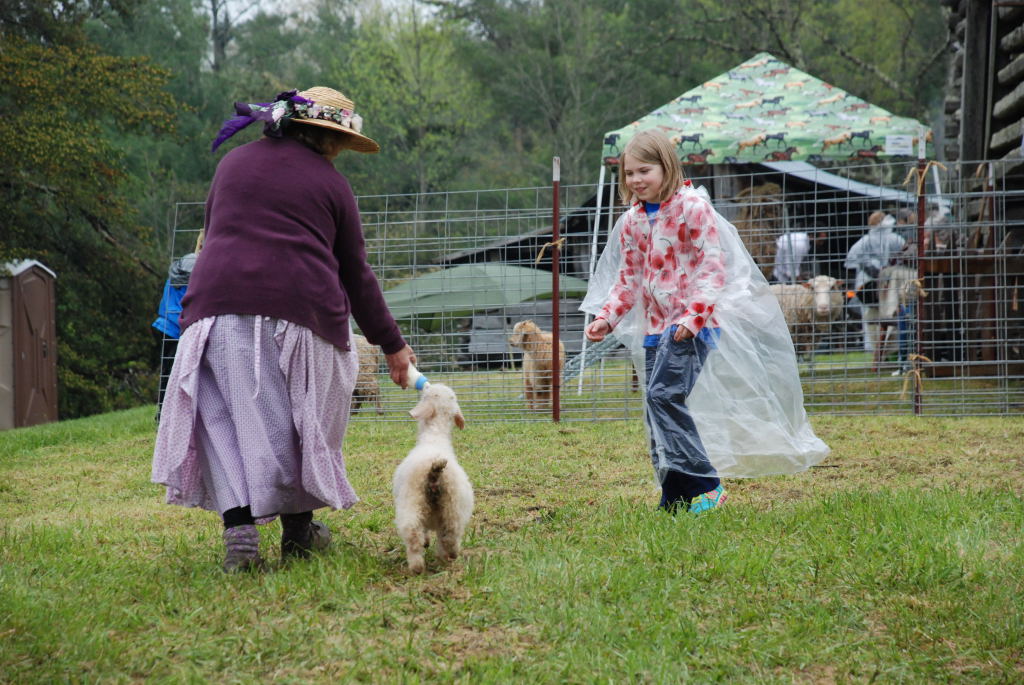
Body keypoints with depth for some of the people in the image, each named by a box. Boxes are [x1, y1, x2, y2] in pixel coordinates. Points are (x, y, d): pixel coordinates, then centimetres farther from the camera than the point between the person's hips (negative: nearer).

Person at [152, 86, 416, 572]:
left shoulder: (234, 162, 18)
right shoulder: (330, 183, 11)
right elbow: (356, 273, 13)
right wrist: (392, 345, 20)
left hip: (220, 304, 2)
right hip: (301, 309, -1)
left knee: (229, 415, 0)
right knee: (302, 420, 12)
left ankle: (240, 533, -13)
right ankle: (298, 531, 21)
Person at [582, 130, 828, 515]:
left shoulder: (693, 207, -8)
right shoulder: (632, 221, 12)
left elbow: (713, 266, -12)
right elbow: (627, 279, 18)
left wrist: (694, 314, -23)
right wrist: (606, 317, 4)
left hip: (691, 324, -7)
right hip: (655, 325, 8)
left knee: (664, 395, -21)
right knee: (658, 409, 5)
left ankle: (705, 485, -15)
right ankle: (675, 500, 13)